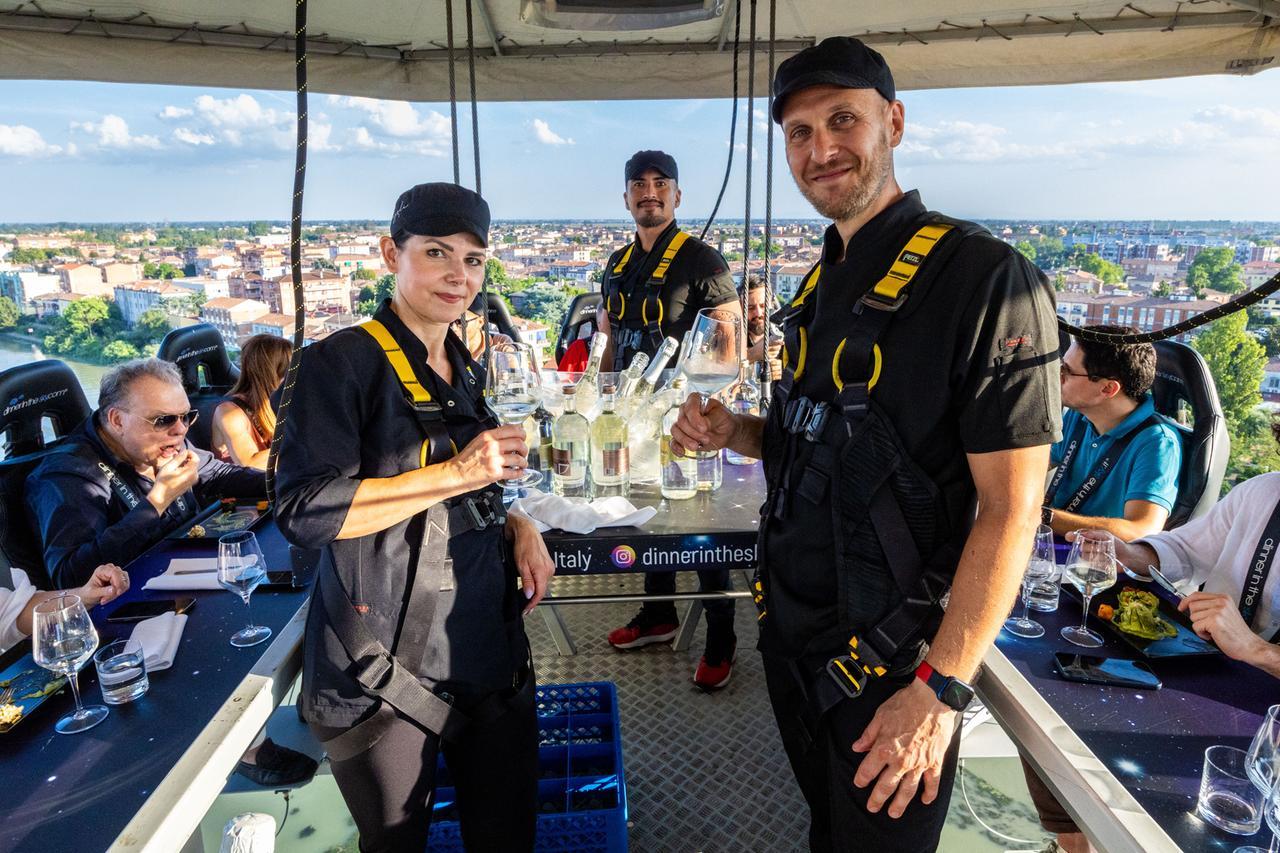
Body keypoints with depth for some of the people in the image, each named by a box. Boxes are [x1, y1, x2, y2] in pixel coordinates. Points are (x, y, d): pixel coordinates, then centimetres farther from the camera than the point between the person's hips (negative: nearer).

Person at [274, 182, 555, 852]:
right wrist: (458, 472, -24)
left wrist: (517, 526, 2)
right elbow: (305, 510, -21)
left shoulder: (462, 369, 13)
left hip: (490, 646, 6)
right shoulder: (343, 362, -11)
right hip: (387, 667, -6)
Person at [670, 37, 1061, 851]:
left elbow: (1010, 509, -20)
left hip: (892, 659, -7)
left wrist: (941, 689, -22)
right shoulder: (823, 284, 6)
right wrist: (739, 433, -3)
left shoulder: (983, 276, -18)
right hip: (792, 631, 7)